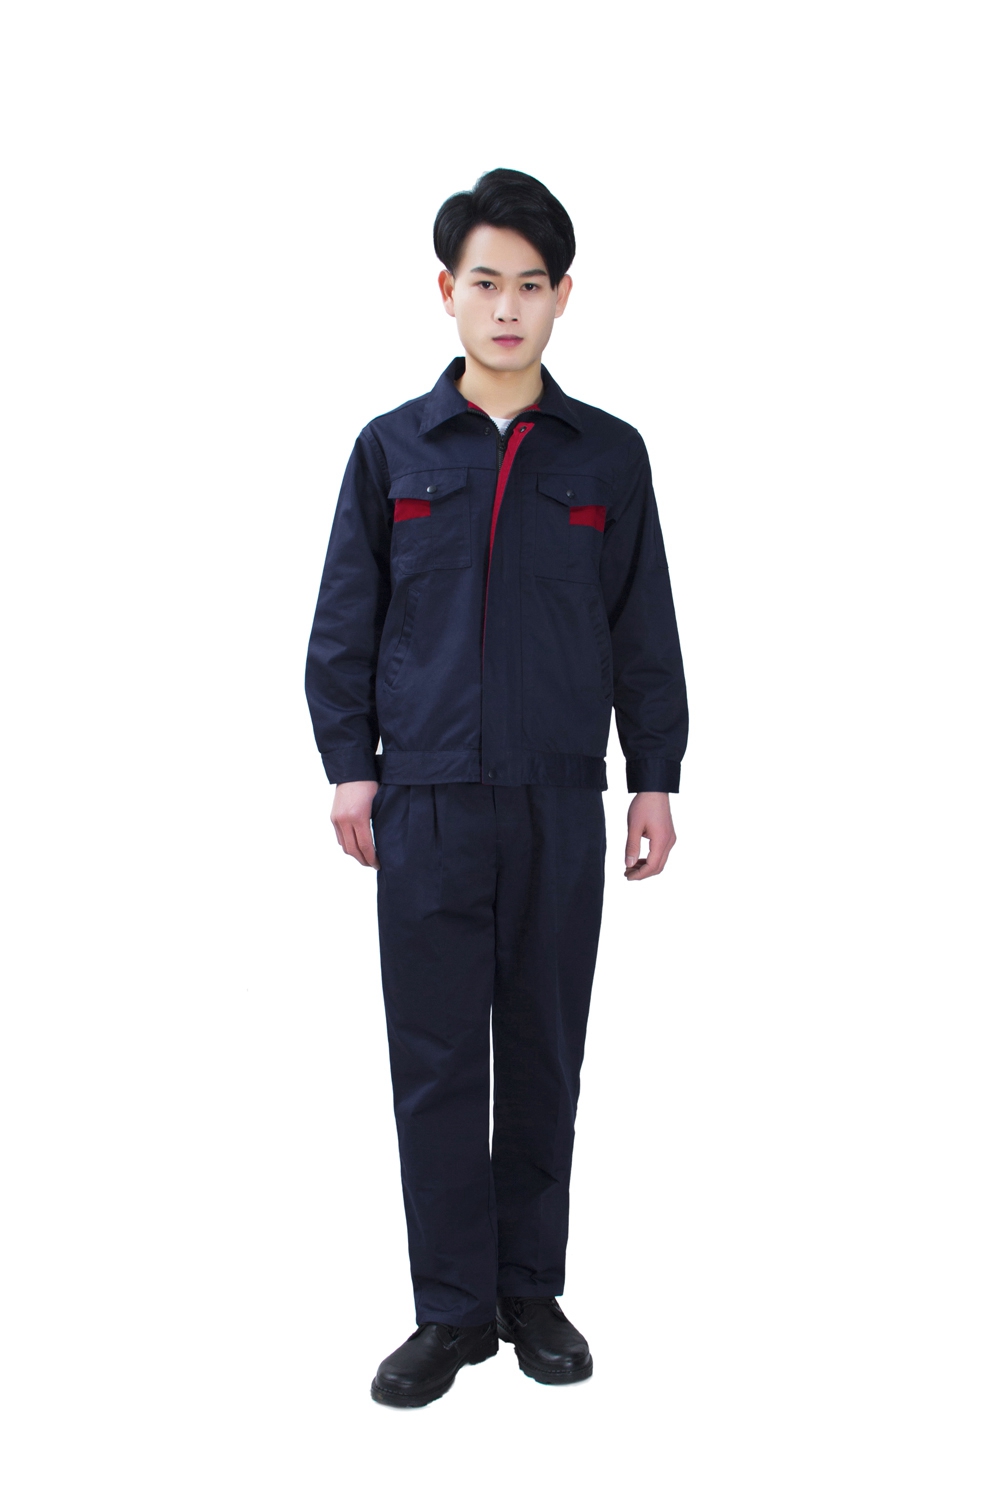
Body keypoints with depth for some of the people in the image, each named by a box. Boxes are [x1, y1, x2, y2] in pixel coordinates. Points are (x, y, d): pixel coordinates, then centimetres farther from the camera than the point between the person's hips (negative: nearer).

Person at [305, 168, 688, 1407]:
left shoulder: (608, 456, 5)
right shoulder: (392, 450, 4)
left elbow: (645, 631, 8)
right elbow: (344, 624, 6)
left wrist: (655, 776, 5)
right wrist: (349, 766, 1)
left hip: (559, 803, 1)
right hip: (427, 803, -1)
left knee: (544, 1056, 9)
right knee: (435, 1061, 2)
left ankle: (533, 1292, 22)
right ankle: (453, 1310, 12)